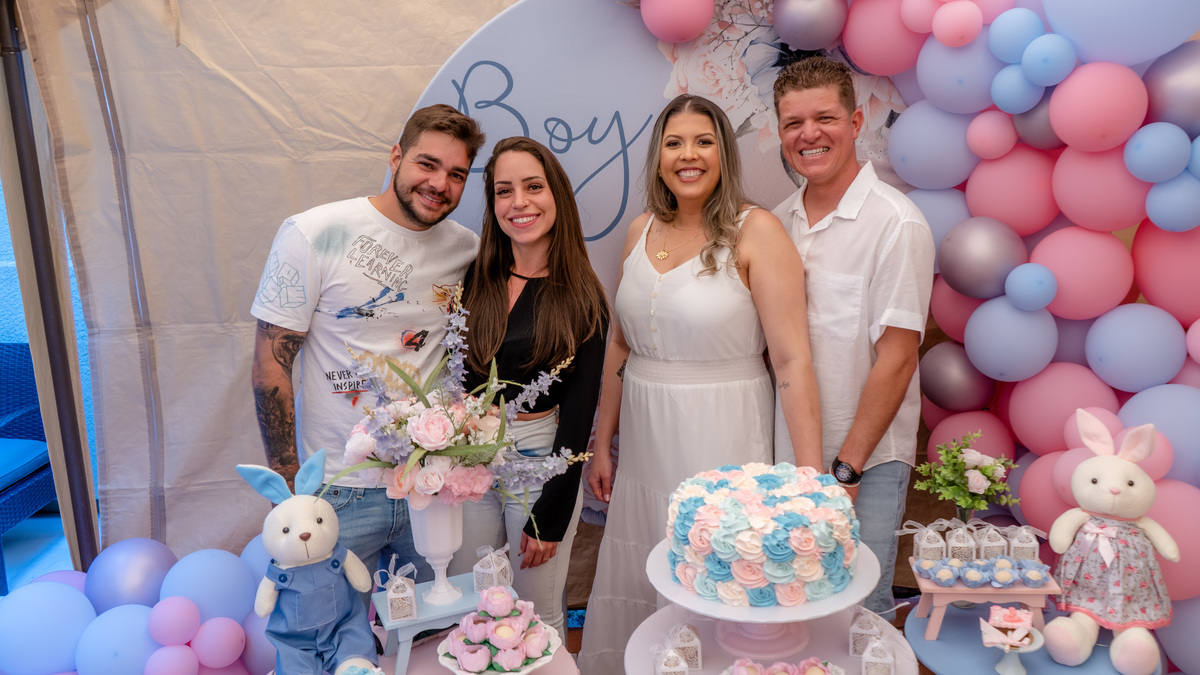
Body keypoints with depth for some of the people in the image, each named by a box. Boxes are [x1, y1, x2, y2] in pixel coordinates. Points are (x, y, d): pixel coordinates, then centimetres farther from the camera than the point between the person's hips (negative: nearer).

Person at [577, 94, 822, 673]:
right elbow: (620, 346, 11)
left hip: (721, 439, -5)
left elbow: (792, 360, -15)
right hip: (644, 441, 5)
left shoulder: (756, 231, -11)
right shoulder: (642, 230, 5)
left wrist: (809, 479, -18)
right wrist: (601, 444, 13)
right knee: (634, 591, 16)